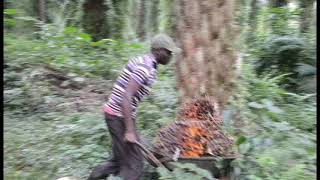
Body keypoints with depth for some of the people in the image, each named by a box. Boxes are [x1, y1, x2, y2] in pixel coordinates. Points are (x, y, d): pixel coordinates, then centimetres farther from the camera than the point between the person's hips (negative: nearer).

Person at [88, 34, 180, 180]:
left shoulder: (140, 60, 13)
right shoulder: (146, 68, -17)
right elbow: (126, 98, -25)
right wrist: (130, 131, -26)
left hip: (114, 113, 10)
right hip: (120, 116, -10)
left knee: (119, 161, 18)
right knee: (134, 164, -1)